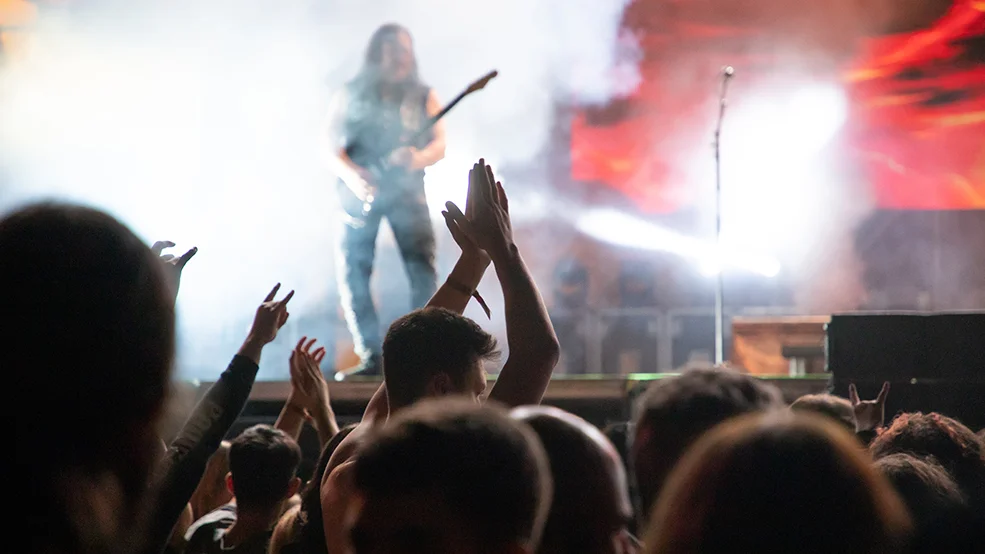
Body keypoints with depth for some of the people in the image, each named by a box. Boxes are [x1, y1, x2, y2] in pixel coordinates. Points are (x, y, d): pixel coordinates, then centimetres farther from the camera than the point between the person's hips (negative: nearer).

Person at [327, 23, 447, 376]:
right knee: (353, 273, -7)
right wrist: (352, 175, -20)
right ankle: (370, 356, 0)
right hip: (361, 191, 0)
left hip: (407, 190, 0)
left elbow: (439, 144, 1)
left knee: (423, 268, -12)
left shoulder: (422, 96, 10)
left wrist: (418, 158, -22)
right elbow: (332, 149, 1)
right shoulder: (351, 96, 7)